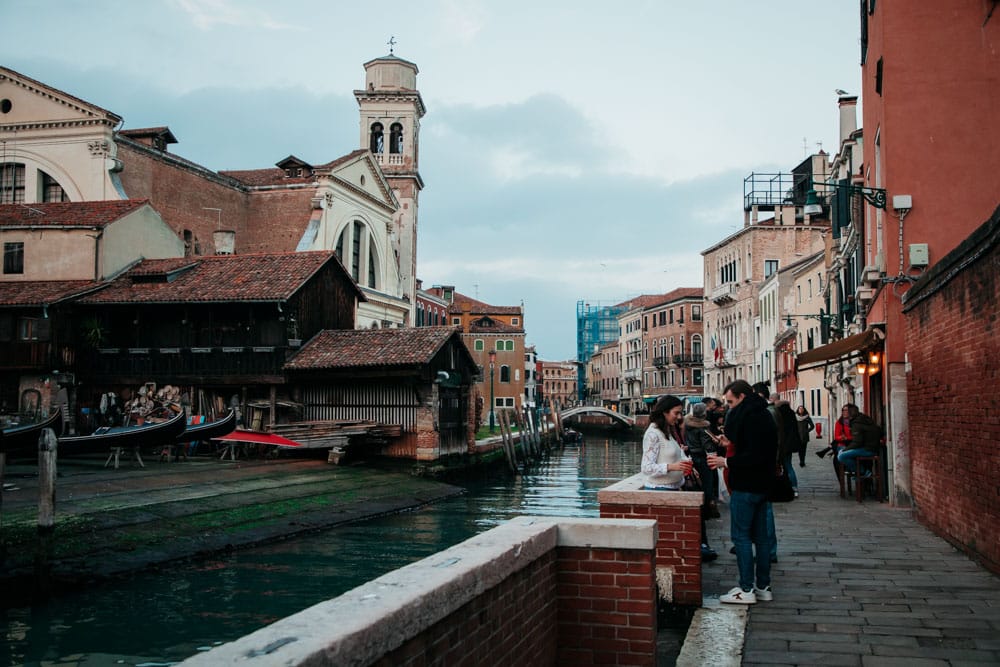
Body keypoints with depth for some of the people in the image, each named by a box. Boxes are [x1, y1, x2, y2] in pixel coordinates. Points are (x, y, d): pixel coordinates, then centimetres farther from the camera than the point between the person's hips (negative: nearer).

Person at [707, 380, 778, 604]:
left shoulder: (749, 417, -18)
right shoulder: (763, 415, 14)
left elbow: (754, 456, -25)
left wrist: (726, 462, -19)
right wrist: (733, 444, 13)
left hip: (746, 486, -10)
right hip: (762, 484, 10)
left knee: (741, 536, -5)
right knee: (760, 536, 13)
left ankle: (746, 590, -2)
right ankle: (763, 586, 19)